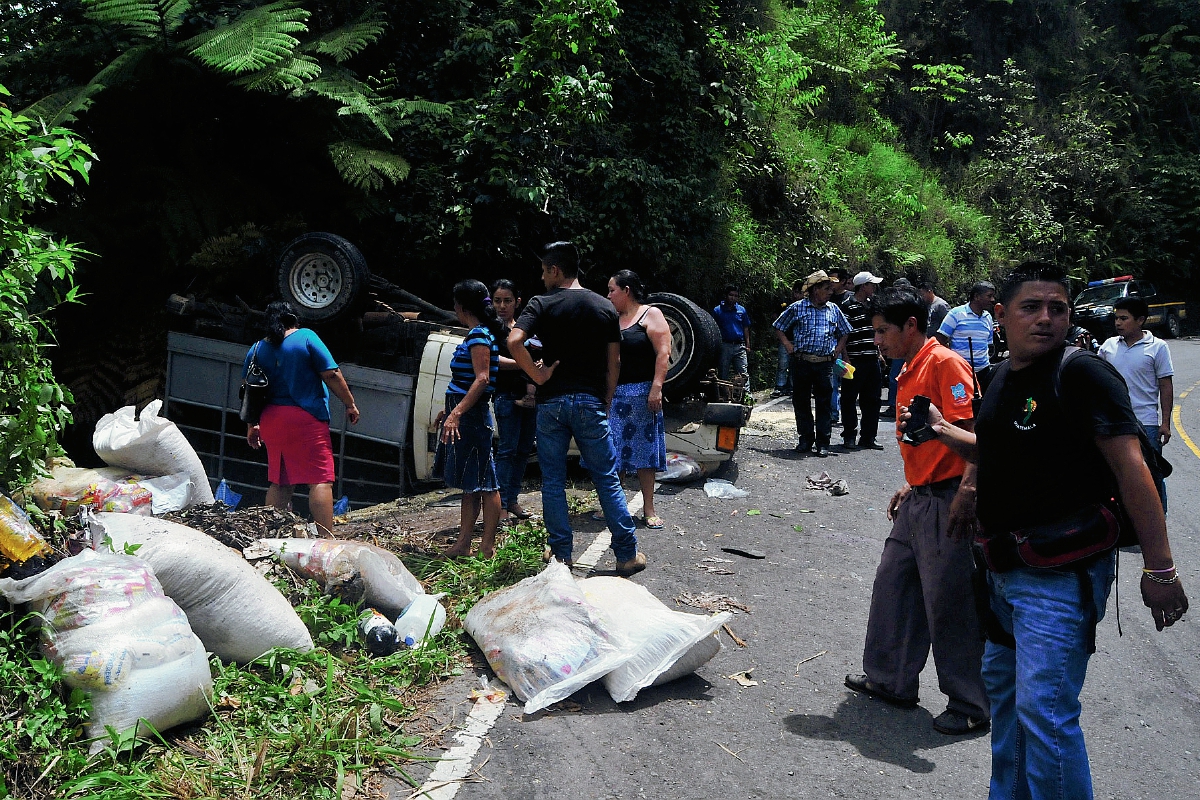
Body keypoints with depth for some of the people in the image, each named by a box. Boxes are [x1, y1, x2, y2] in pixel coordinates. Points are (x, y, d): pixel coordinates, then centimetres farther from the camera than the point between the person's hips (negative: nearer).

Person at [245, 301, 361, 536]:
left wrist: (251, 426, 23)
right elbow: (331, 375, -8)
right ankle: (326, 537, -13)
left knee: (279, 483, 14)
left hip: (271, 421, 6)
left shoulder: (256, 350, 12)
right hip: (307, 419, -6)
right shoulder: (306, 337, -3)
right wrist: (350, 404, 0)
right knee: (320, 480, -7)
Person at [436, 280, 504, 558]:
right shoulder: (477, 334, 17)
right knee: (469, 482, 12)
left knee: (482, 483, -4)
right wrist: (450, 411, 25)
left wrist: (456, 413, -27)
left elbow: (482, 379, -22)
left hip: (471, 416, -10)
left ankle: (488, 548, 1)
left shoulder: (479, 335, -13)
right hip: (464, 414, 10)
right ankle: (463, 544, 19)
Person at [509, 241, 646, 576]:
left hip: (552, 402, -2)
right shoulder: (605, 307, 6)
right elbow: (614, 362, 6)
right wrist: (606, 402, 13)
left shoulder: (542, 304, -4)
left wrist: (537, 375, -10)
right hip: (591, 403, 2)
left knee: (553, 481, 10)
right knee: (607, 479, 7)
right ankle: (627, 555, 10)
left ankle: (561, 553, 15)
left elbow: (514, 341, -21)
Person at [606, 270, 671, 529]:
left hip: (642, 393, -5)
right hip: (612, 394, 6)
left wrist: (656, 388, -19)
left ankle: (649, 510, 8)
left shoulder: (650, 315, -2)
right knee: (610, 453, 5)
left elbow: (663, 353, -11)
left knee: (644, 450, 1)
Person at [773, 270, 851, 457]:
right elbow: (779, 328, 10)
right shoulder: (797, 308, 2)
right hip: (801, 363, -1)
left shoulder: (834, 310, 11)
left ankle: (823, 443, 6)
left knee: (825, 403, 0)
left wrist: (837, 350, 9)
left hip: (825, 364, 1)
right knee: (801, 402, 5)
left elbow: (844, 333, 23)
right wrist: (788, 345, 0)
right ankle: (805, 439, 18)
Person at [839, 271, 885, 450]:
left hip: (872, 360, 8)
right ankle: (849, 436, 10)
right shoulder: (848, 306, -10)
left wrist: (878, 352, 20)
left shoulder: (872, 305, 15)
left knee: (871, 400, 10)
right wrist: (845, 359, -17)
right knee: (849, 400, 1)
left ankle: (868, 437, 18)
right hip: (855, 361, -8)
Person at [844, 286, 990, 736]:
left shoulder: (945, 364, -14)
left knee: (949, 603, -1)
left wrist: (968, 489, -28)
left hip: (947, 501, -10)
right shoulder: (908, 372, 15)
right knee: (892, 585, 16)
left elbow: (970, 430, -22)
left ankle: (970, 707, 13)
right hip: (918, 499, 10)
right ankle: (892, 680, 30)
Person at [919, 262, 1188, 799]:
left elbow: (1130, 465, -19)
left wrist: (1160, 567, -23)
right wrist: (942, 431, 13)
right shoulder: (1003, 380, 10)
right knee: (1003, 688, 20)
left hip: (1062, 571, -9)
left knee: (1044, 710, -9)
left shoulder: (1082, 373, -15)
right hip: (1005, 566, 9)